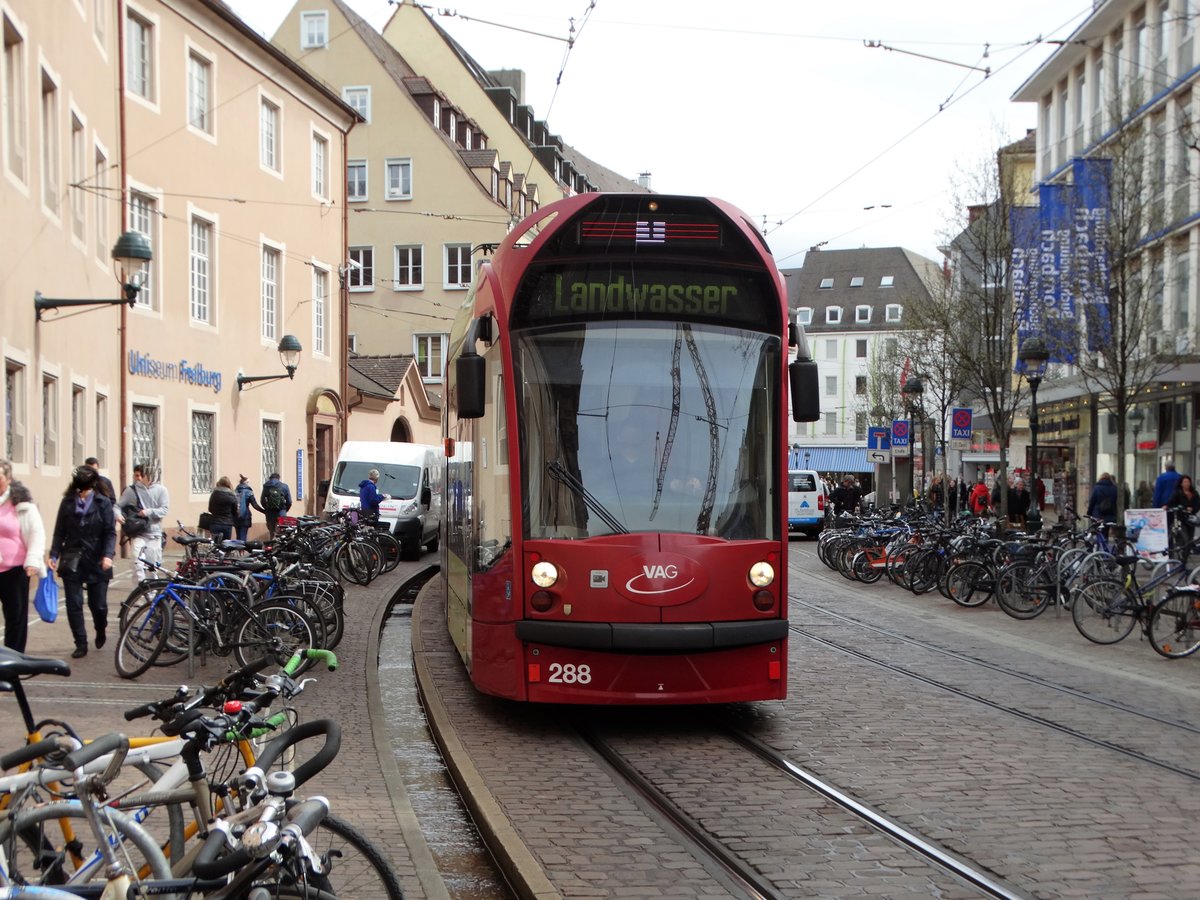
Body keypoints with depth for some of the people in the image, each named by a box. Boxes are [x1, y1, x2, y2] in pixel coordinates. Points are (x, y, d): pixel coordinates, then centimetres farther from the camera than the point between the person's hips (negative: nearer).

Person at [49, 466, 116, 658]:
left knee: (98, 604, 2)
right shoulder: (67, 503, 3)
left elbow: (110, 532, -4)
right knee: (74, 604, -2)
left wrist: (108, 554, -18)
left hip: (96, 562, -1)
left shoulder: (103, 503, -2)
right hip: (72, 562, 1)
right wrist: (54, 555, -4)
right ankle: (81, 644, 8)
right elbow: (59, 532, 6)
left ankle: (100, 631, 33)